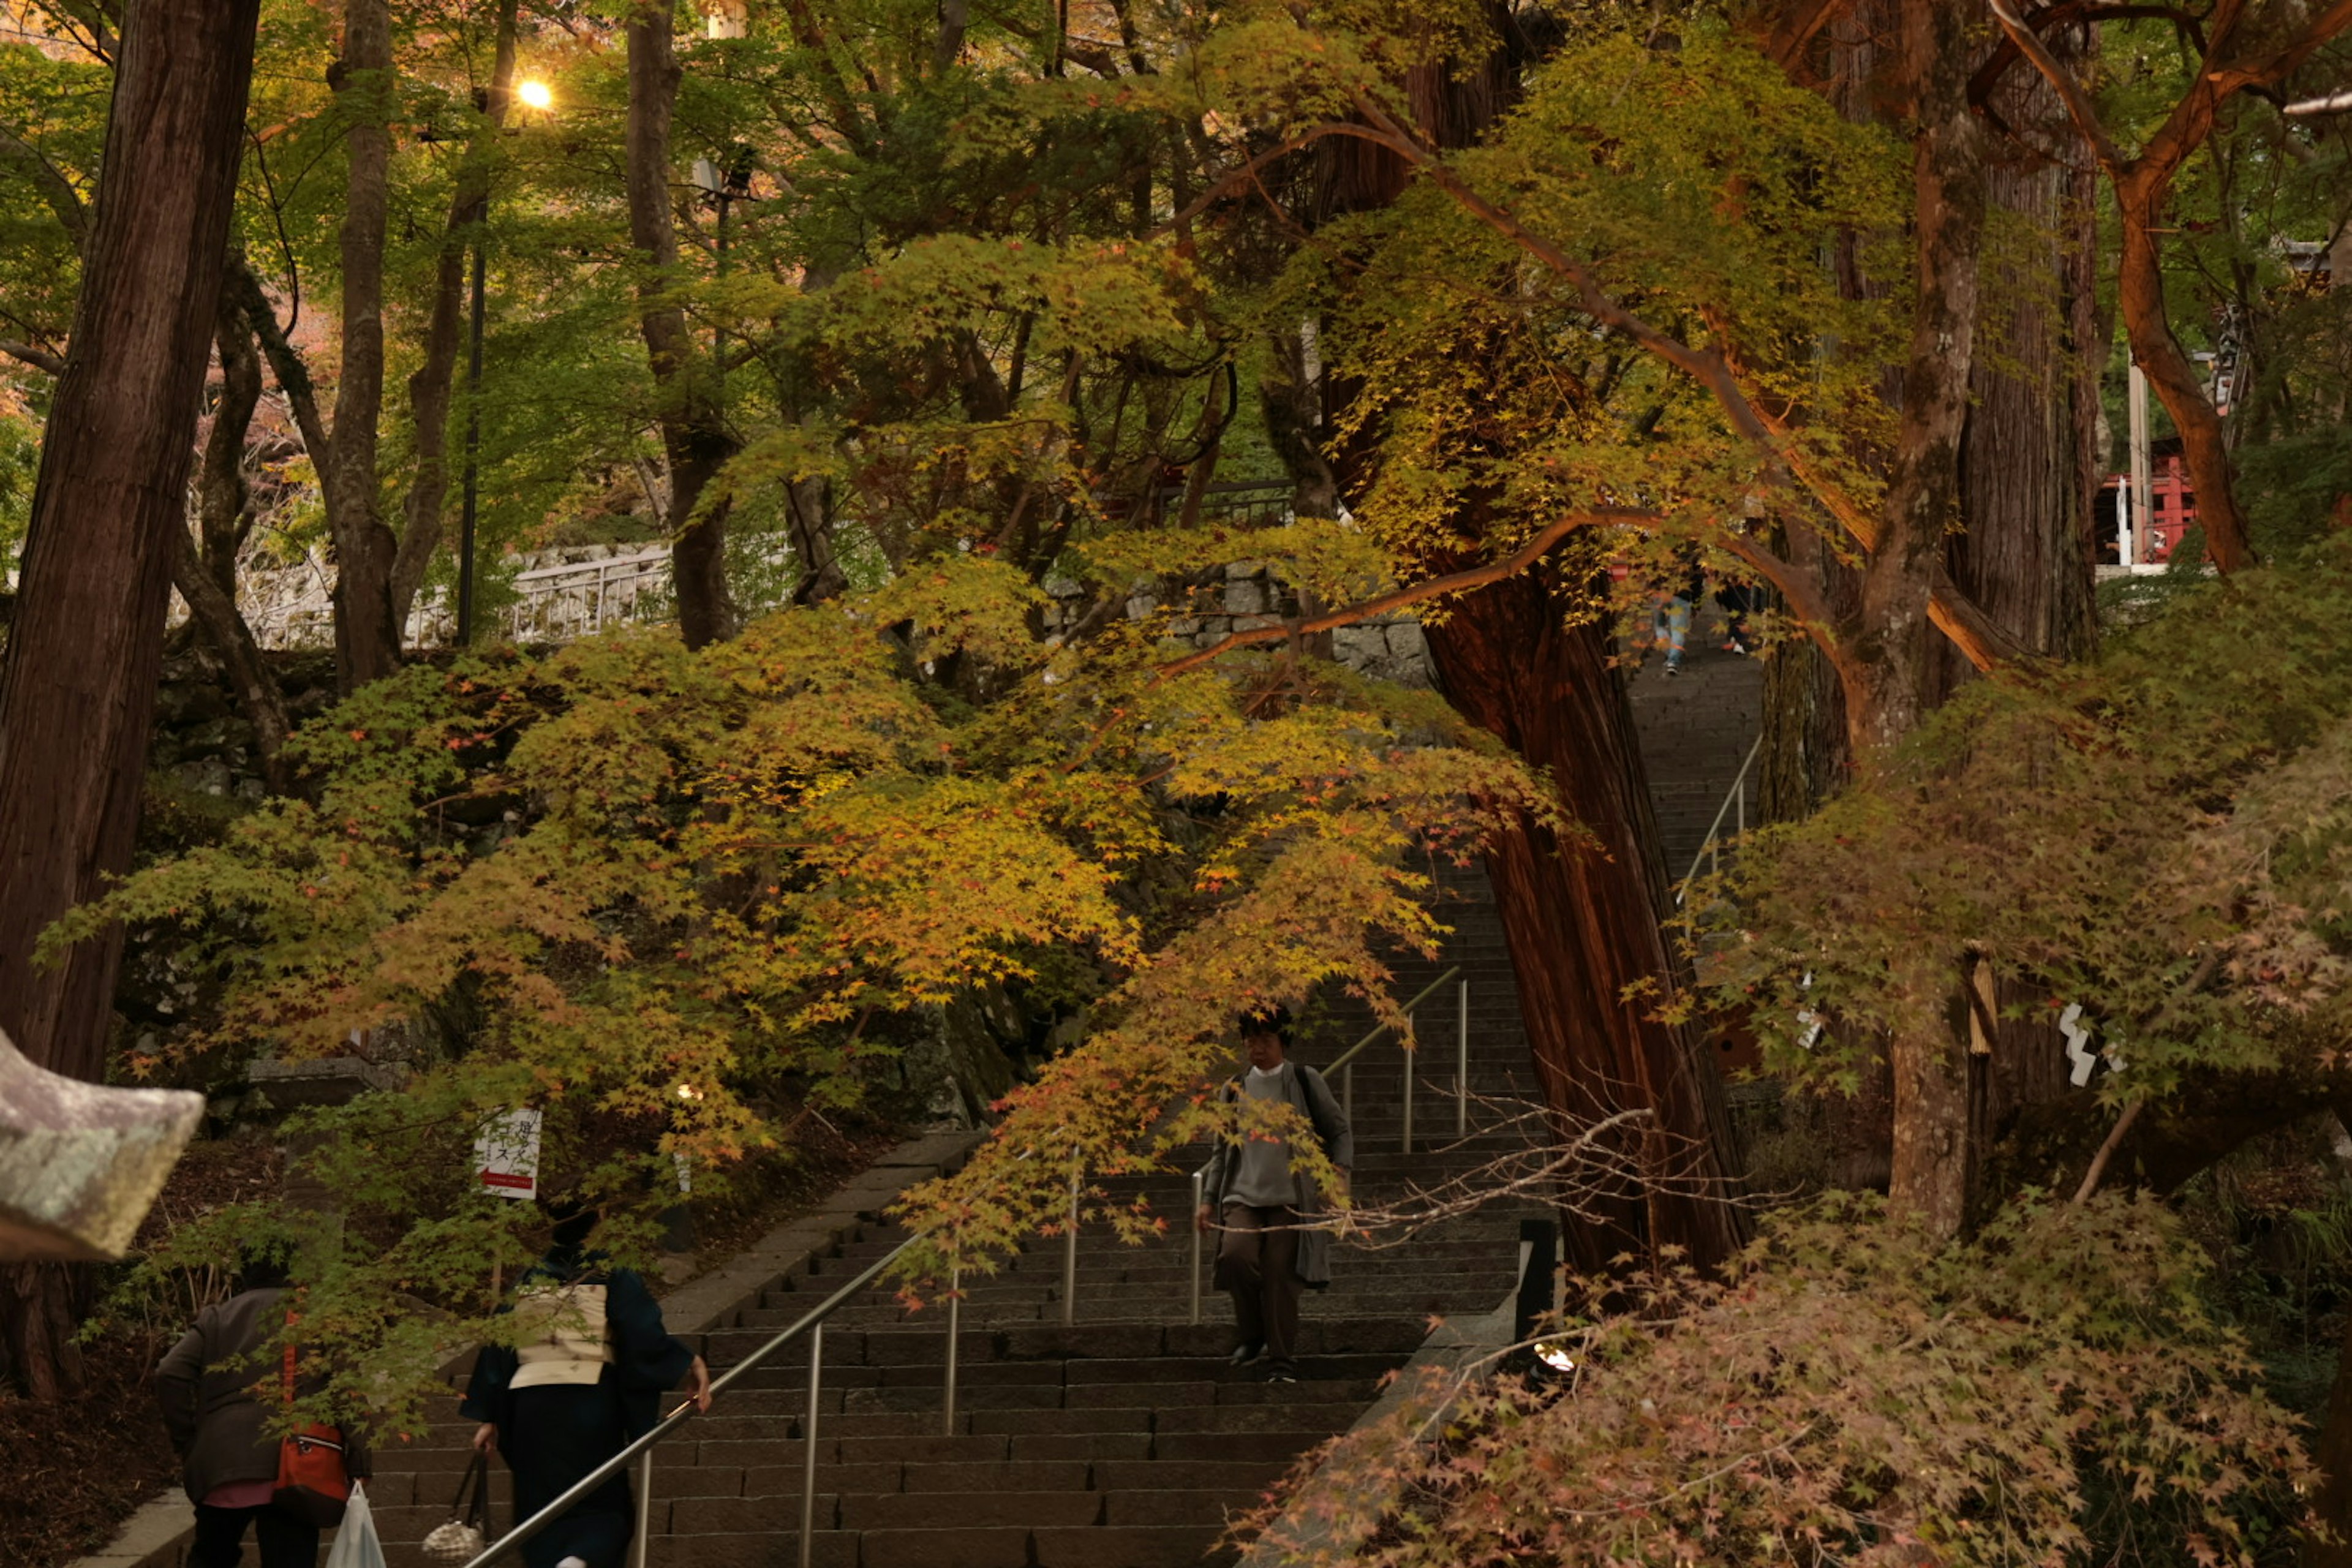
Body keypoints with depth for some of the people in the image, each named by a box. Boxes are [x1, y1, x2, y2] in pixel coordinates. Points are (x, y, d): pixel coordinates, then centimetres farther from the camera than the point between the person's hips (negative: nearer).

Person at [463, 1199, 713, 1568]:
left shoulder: (526, 1282, 11)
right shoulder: (612, 1276, -1)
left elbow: (497, 1351, 9)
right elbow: (646, 1338, -13)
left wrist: (489, 1419, 12)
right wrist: (691, 1363, -9)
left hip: (531, 1403, 3)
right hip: (592, 1401, -3)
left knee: (541, 1505, 11)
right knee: (606, 1508, 5)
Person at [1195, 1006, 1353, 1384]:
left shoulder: (1305, 1081, 7)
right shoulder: (1235, 1089, 16)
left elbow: (1340, 1131, 9)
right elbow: (1223, 1151, 22)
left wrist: (1338, 1170, -9)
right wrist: (1208, 1200, 15)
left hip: (1290, 1199, -2)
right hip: (1242, 1196, 2)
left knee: (1280, 1275, -10)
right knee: (1235, 1255, -23)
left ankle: (1282, 1361, 2)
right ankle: (1251, 1337, -2)